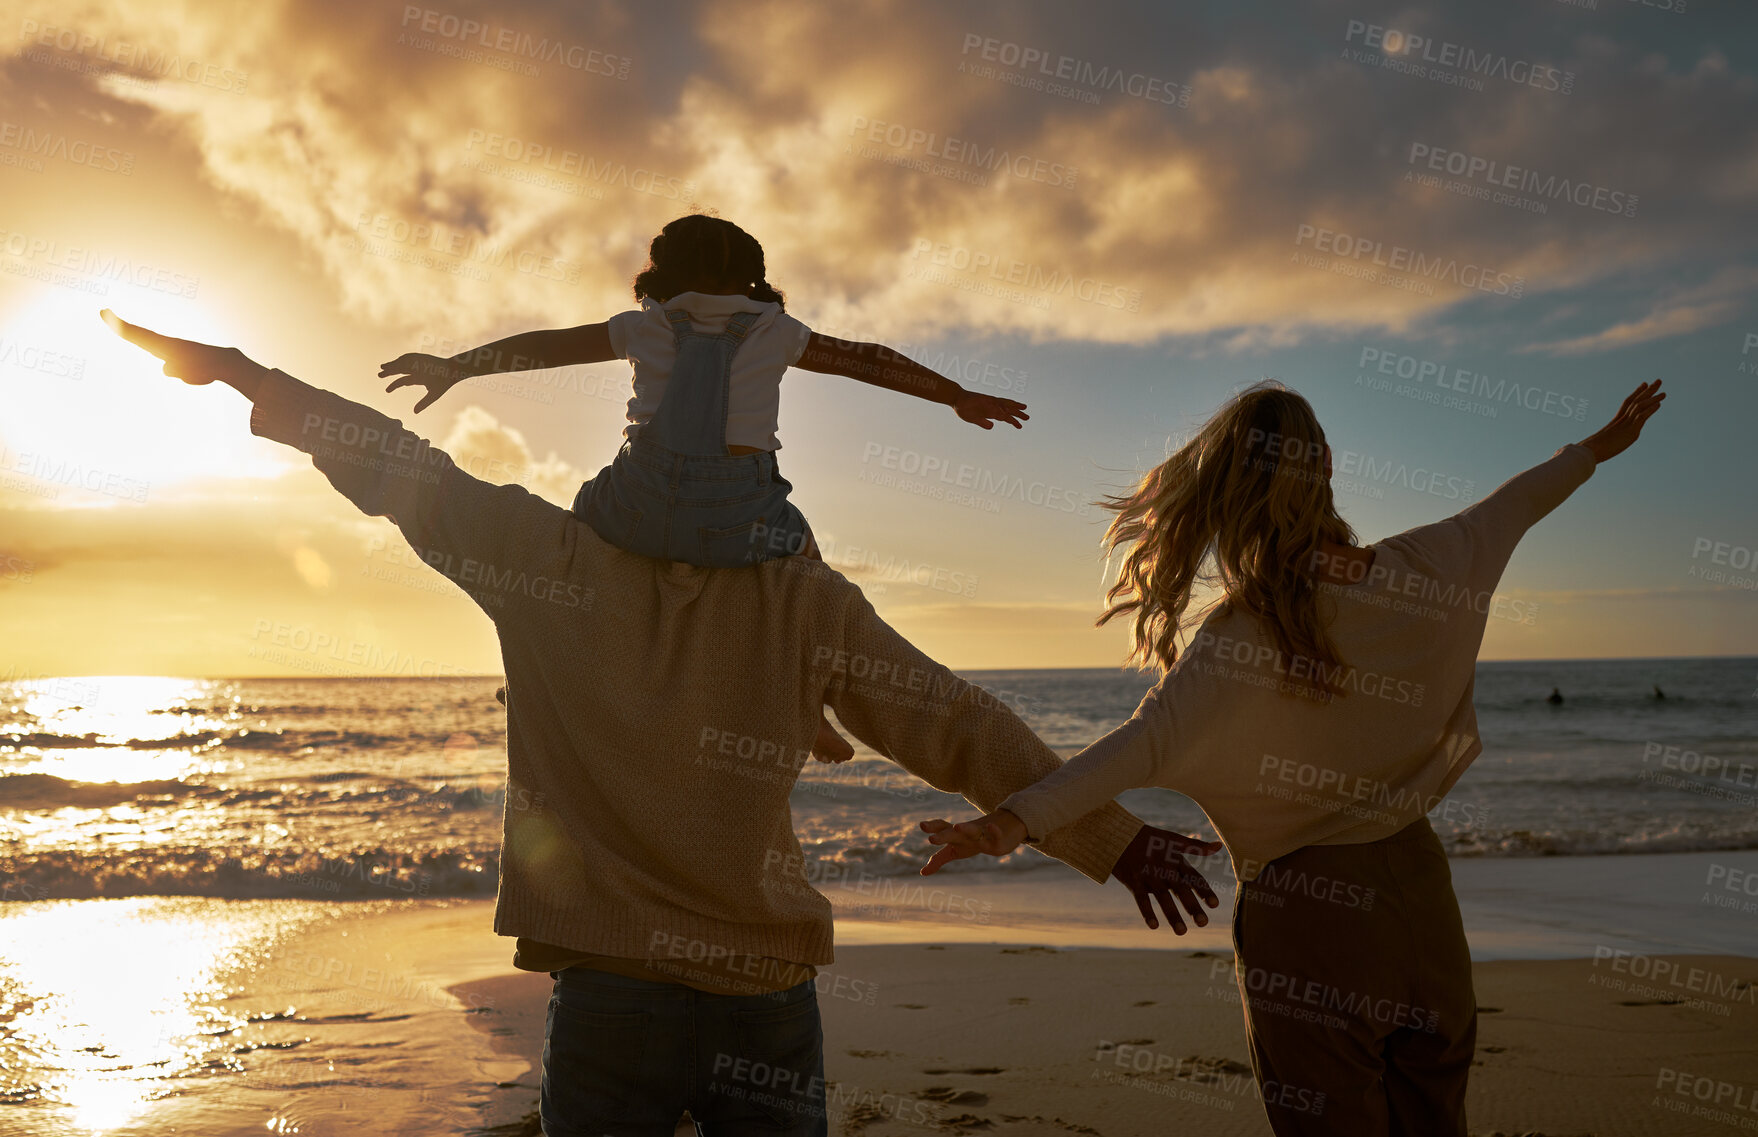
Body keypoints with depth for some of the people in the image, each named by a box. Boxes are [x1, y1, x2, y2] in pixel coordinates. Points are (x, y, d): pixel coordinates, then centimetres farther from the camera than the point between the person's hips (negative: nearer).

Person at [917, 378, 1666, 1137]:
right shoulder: (1416, 573, -2)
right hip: (1417, 890, 6)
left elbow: (1144, 744, -30)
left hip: (1305, 913, -5)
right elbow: (1508, 510, 16)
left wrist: (1016, 821, -36)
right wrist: (1598, 448, 35)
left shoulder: (1238, 638, -19)